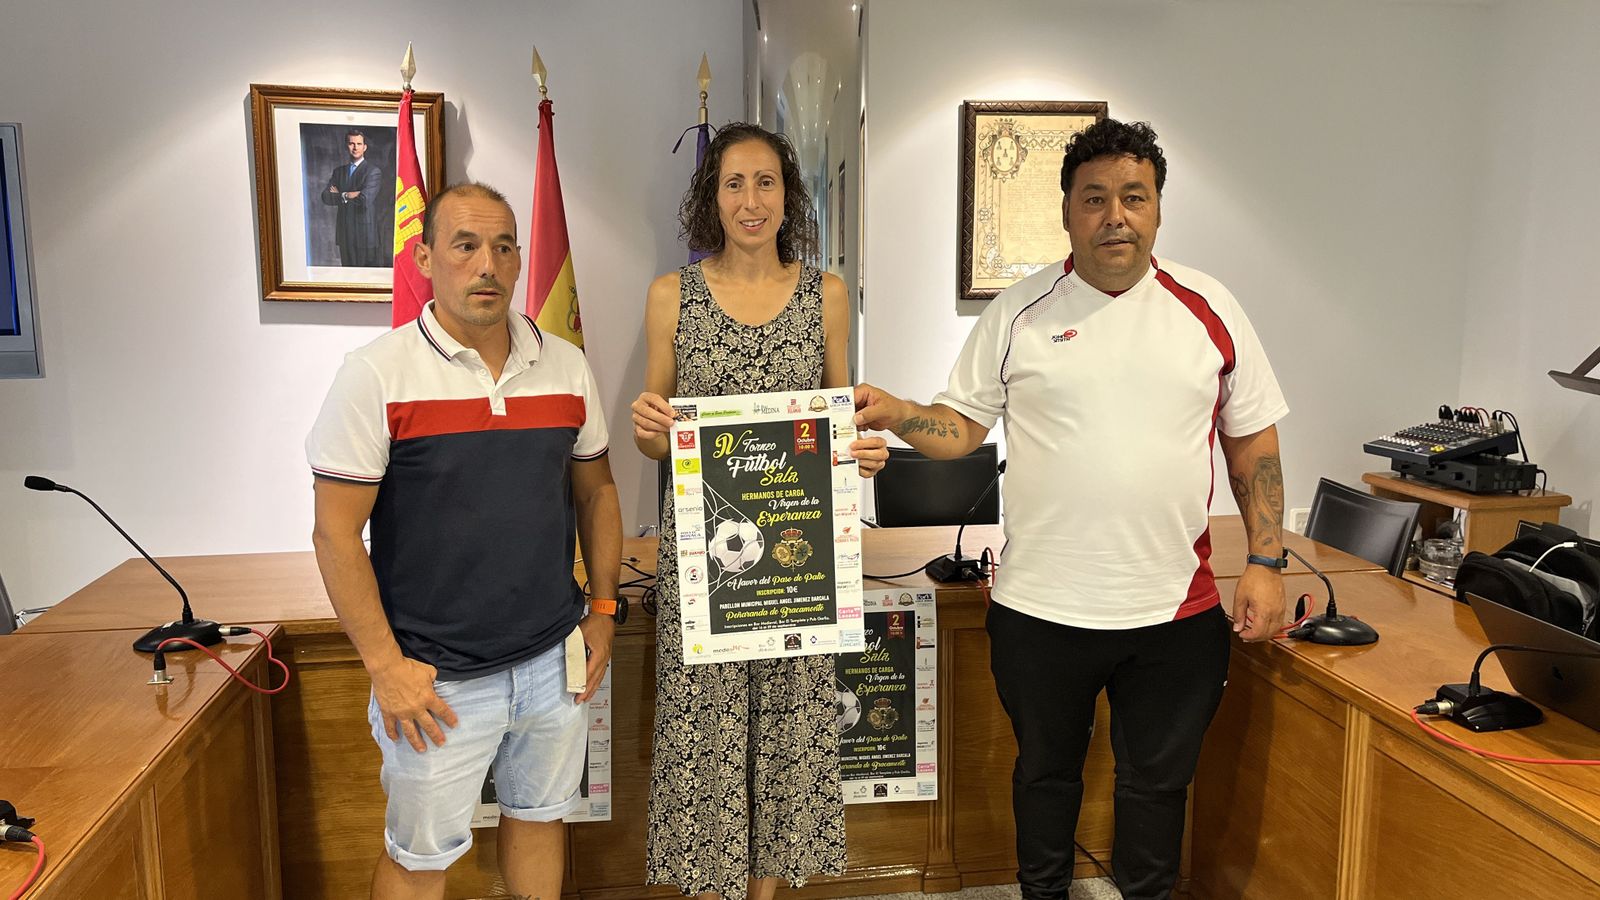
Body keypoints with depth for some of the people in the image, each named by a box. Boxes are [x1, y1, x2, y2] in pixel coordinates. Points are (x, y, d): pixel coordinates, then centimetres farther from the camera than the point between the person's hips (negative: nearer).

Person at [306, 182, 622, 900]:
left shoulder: (565, 366, 2)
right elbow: (336, 532, -10)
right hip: (435, 678, -3)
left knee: (538, 817, 21)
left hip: (553, 658, 4)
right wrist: (385, 665, -12)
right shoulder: (378, 375, -11)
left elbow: (595, 492, 12)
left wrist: (603, 609, 8)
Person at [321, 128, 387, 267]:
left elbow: (365, 199, -17)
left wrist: (340, 195, -3)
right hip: (345, 234, 5)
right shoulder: (339, 170, 14)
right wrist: (346, 196, -12)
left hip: (367, 233, -5)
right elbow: (326, 197, 3)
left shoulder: (373, 171, -5)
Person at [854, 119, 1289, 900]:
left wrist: (1265, 562, -1)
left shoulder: (1209, 309, 1)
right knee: (1045, 771, 19)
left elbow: (1253, 442, 5)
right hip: (1042, 605, 0)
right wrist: (894, 414, -19)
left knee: (1157, 781, 17)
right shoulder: (1018, 313, -2)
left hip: (1177, 609, 1)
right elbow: (961, 426, 1)